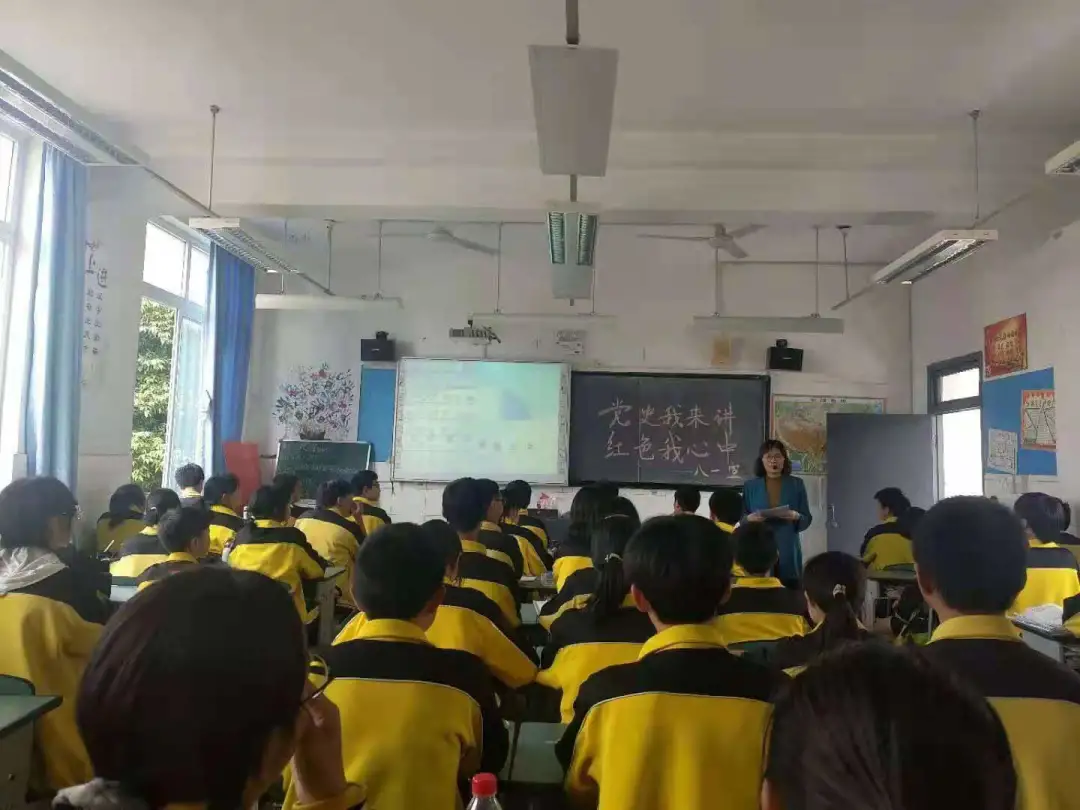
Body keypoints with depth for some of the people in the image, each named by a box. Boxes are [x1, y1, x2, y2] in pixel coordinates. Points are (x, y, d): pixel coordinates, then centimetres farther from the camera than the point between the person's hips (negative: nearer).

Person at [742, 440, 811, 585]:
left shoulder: (797, 484, 6)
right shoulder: (750, 486, 6)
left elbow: (807, 520, 7)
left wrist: (796, 516, -14)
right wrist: (750, 518, -13)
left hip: (788, 552, 0)